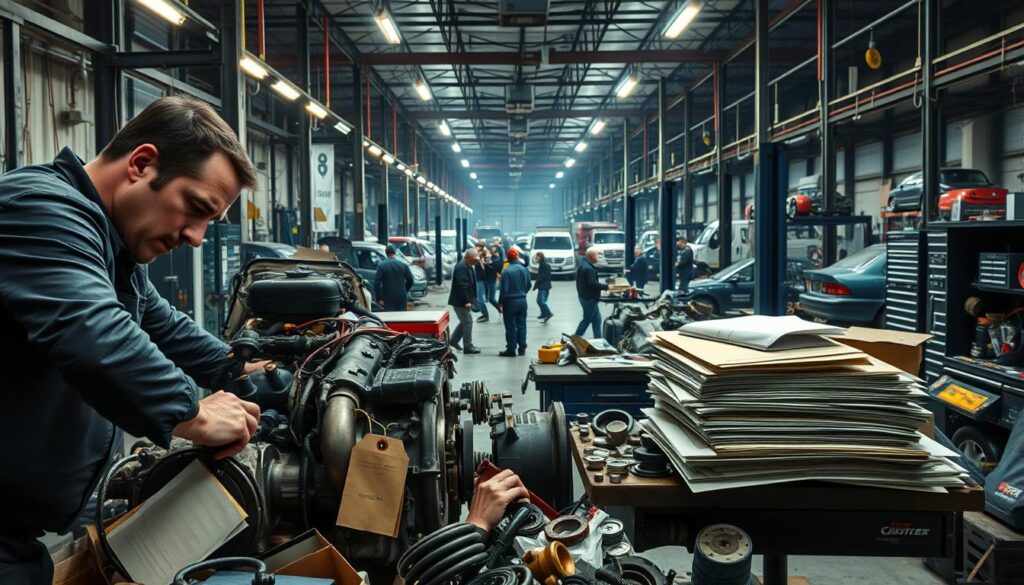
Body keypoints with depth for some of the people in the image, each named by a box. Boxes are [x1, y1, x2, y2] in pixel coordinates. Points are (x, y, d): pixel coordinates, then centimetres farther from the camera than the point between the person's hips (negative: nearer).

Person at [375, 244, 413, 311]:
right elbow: (410, 280, 5)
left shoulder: (381, 265, -4)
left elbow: (376, 283, -8)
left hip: (388, 298, -2)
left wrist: (379, 298, -3)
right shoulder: (404, 265, 1)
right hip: (402, 297, 2)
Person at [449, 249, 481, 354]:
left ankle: (453, 340, 29)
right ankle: (468, 347, 3)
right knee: (468, 322, -5)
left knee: (465, 321, 18)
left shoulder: (468, 266, 12)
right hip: (460, 301, -10)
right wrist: (466, 301, -26)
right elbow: (462, 285, -26)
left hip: (464, 301, 10)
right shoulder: (461, 267, -21)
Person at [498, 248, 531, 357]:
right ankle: (522, 348, 15)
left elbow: (504, 290, -17)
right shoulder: (524, 269, 0)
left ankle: (511, 349, 5)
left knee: (511, 326, 1)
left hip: (510, 302, -5)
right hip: (522, 301, 5)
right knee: (521, 325, 12)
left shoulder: (506, 271, -17)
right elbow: (528, 285, 10)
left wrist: (500, 303, -7)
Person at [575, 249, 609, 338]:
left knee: (597, 319, 13)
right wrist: (606, 287, -19)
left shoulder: (582, 264, 11)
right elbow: (593, 284, -27)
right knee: (587, 320, 1)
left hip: (585, 296, 10)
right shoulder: (588, 268, -22)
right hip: (589, 298, -10)